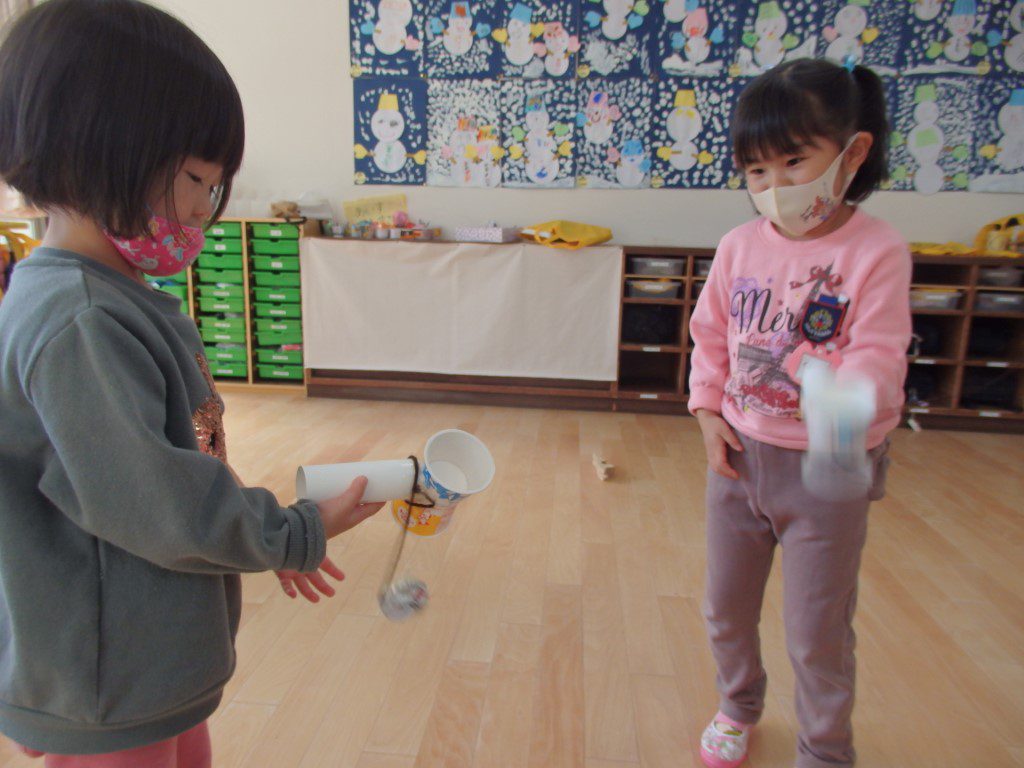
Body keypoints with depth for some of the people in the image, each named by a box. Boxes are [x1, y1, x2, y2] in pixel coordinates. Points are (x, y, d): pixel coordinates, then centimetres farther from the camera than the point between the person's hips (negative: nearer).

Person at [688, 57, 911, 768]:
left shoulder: (877, 251, -13)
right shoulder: (740, 247, -1)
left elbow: (877, 357, -19)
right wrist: (708, 412, -3)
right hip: (739, 456, 5)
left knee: (817, 633, 11)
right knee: (727, 608, 21)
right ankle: (739, 706, 50)